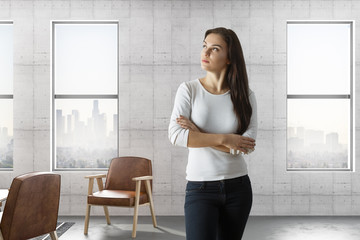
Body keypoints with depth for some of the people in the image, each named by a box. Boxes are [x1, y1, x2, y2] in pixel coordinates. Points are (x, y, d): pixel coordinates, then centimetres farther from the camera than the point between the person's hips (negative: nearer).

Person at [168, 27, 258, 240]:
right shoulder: (189, 89, -3)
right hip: (201, 189, -2)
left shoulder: (245, 95, 0)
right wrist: (225, 139, -16)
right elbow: (176, 135, -16)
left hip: (238, 187, 2)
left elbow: (247, 144, -11)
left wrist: (200, 135, -13)